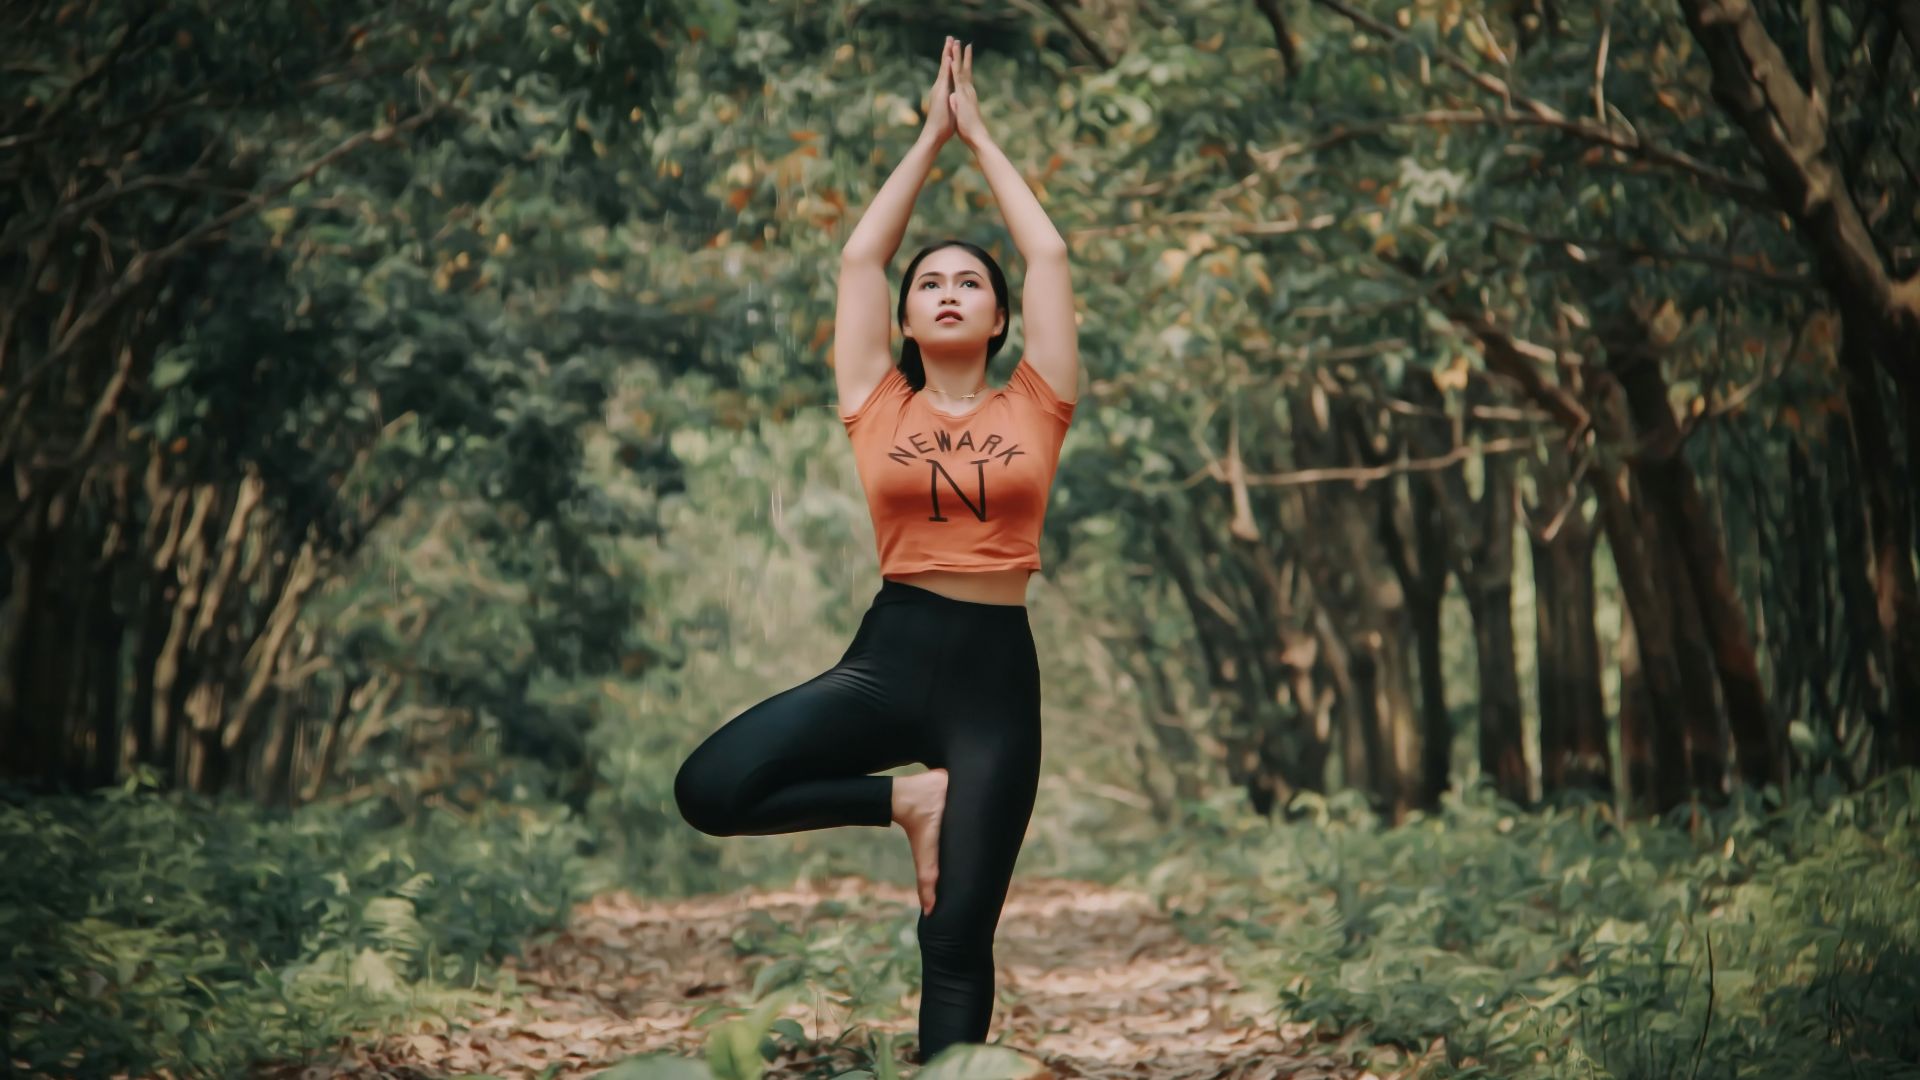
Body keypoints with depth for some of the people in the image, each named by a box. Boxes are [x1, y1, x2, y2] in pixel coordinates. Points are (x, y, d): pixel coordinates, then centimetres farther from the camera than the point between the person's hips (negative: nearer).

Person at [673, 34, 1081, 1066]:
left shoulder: (1031, 409, 7)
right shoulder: (878, 405, 8)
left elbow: (1049, 255, 8)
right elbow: (859, 256, 10)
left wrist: (981, 134, 17)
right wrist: (930, 136, 18)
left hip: (997, 671, -1)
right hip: (888, 654, 1)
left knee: (957, 940, -2)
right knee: (709, 788, -21)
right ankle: (905, 802, 0)